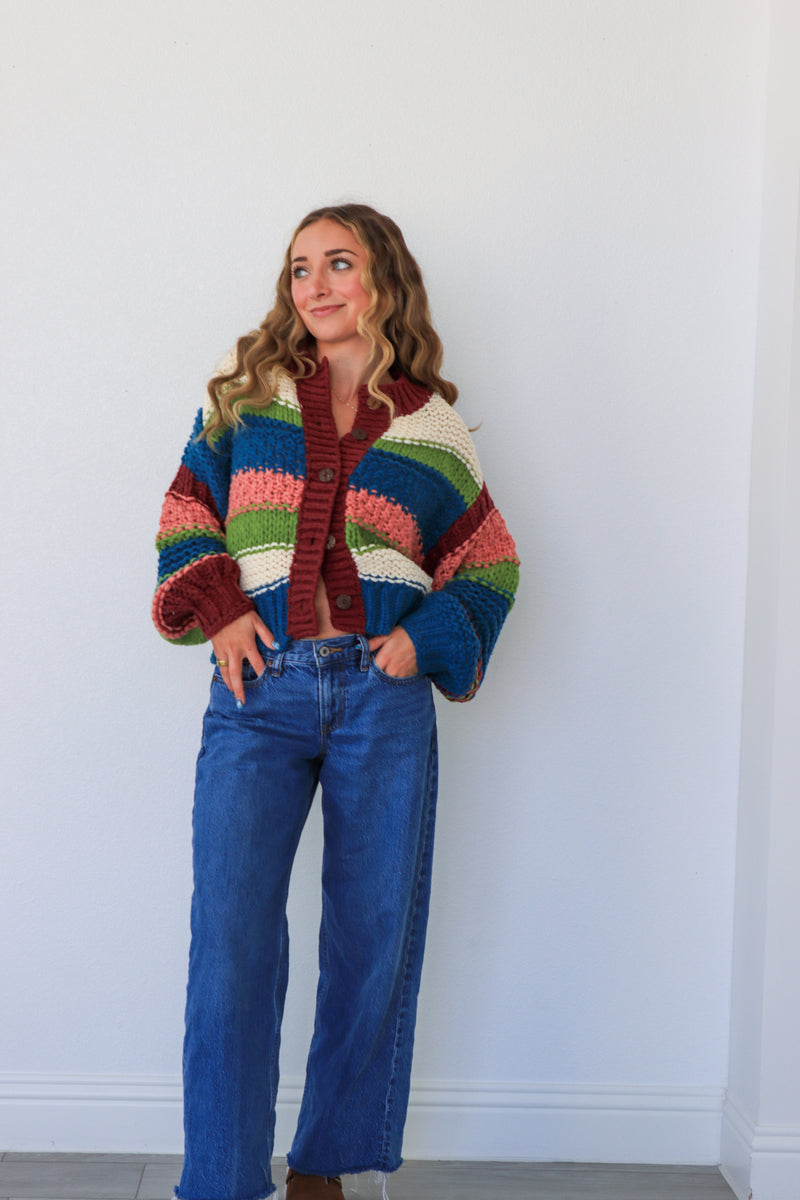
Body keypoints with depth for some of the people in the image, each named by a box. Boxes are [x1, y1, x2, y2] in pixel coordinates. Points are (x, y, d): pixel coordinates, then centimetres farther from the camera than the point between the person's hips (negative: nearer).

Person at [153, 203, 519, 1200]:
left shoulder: (430, 425, 9)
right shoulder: (249, 389, 10)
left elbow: (490, 565, 14)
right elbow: (189, 506, 13)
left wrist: (430, 638, -2)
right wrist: (216, 609, -3)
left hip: (383, 695, 1)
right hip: (260, 691, -1)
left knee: (374, 938, 5)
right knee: (231, 936, -10)